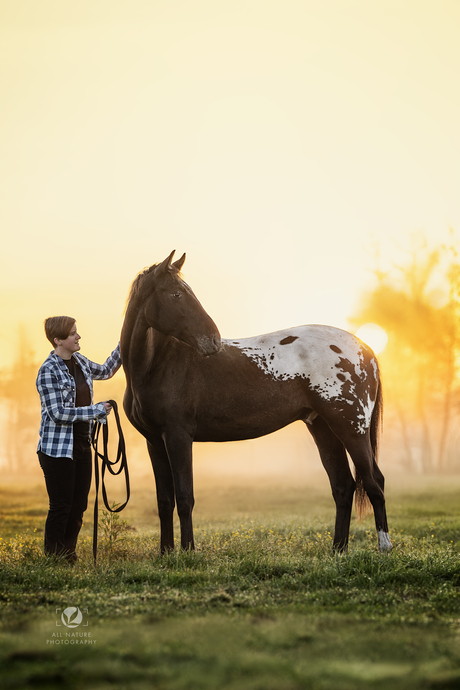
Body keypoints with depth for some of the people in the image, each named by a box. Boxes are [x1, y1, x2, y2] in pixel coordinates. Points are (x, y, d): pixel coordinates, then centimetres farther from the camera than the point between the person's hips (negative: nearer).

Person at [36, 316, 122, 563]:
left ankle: (69, 558, 22)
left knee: (78, 506, 11)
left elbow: (106, 371, 28)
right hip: (57, 449, -8)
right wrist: (96, 410, -18)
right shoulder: (49, 371, -15)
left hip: (82, 447, 8)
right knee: (61, 508, -3)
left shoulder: (79, 361, 8)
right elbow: (57, 413, -20)